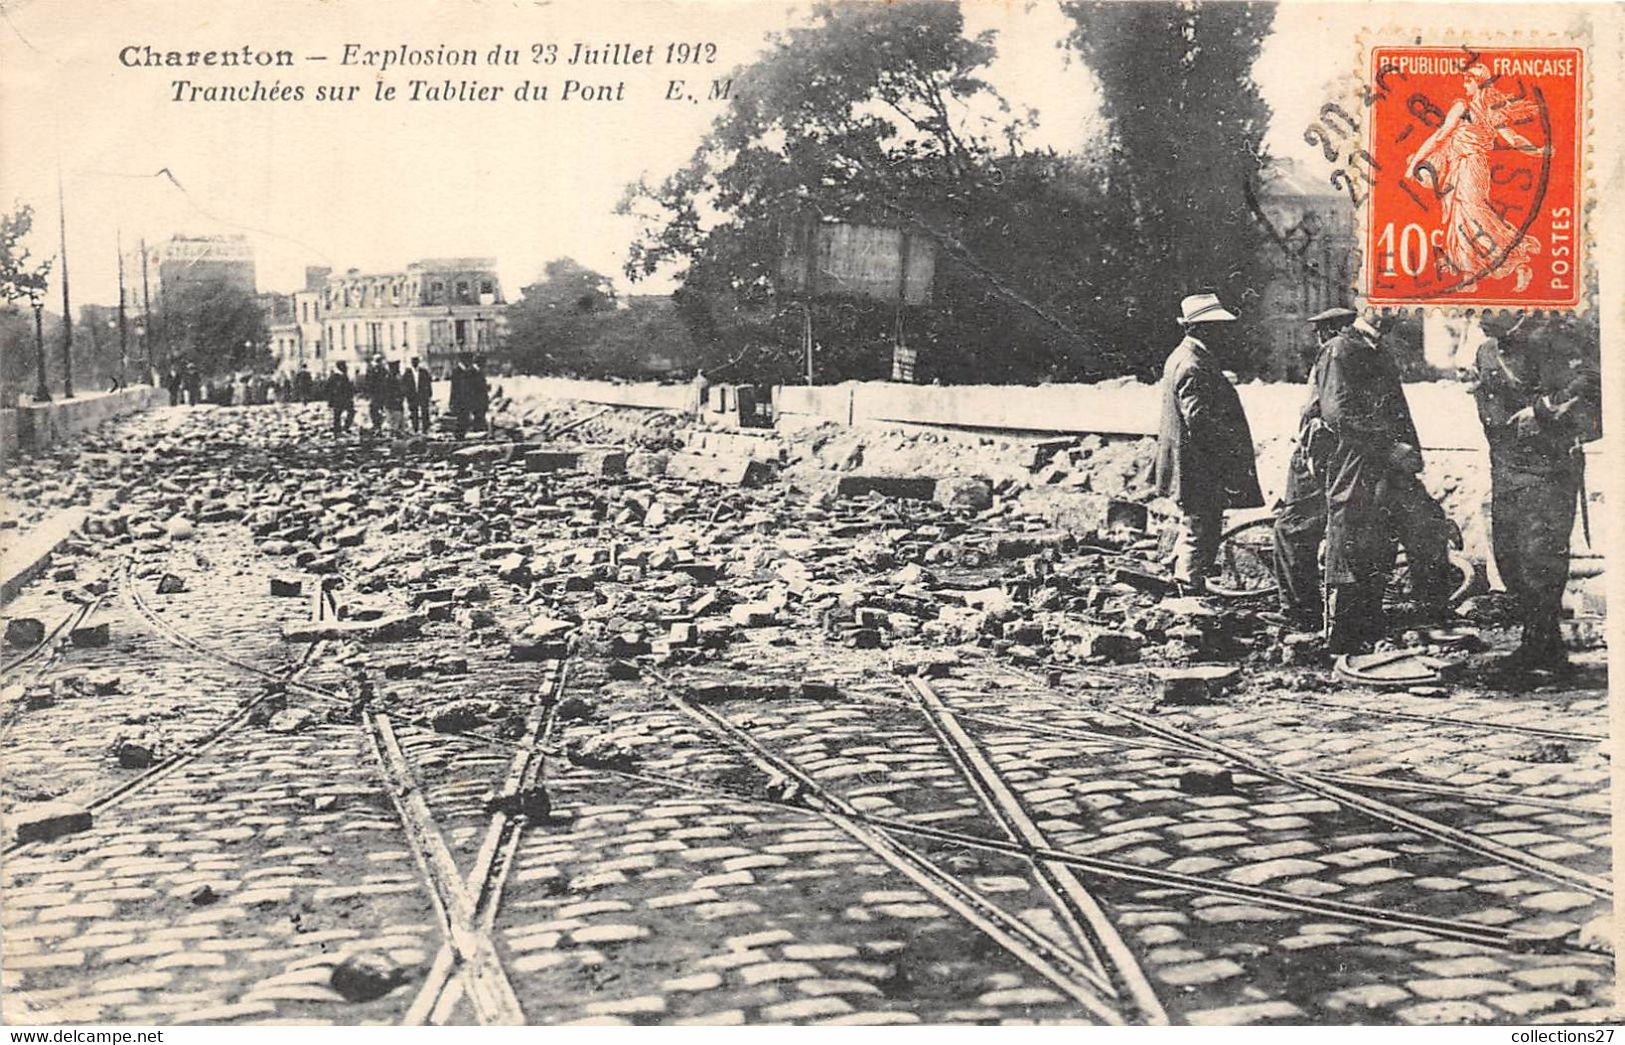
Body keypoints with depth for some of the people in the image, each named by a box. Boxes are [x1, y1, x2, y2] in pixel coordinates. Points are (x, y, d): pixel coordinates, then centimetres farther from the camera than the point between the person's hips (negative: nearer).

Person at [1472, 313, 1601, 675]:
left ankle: (1543, 644, 1)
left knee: (1540, 553, -10)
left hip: (1550, 465, -7)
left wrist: (1540, 410, -19)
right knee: (1506, 552, 7)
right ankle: (1535, 639, 21)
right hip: (1506, 466, 7)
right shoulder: (1486, 353, 13)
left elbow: (1588, 382, -22)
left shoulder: (1548, 339, -11)